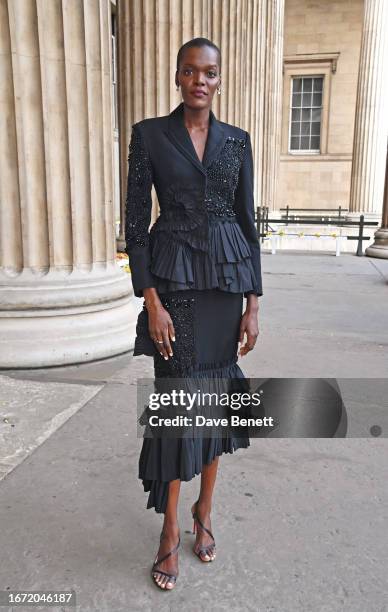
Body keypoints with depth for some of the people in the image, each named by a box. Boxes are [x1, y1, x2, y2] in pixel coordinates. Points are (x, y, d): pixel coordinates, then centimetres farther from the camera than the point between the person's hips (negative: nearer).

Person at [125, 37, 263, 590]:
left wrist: (253, 304, 0)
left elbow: (247, 222, 6)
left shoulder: (238, 140, 8)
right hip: (173, 277, -2)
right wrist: (151, 301, -12)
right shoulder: (149, 133, 1)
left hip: (227, 276, 3)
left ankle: (205, 510, 30)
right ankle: (170, 528, 20)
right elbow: (135, 222, -4)